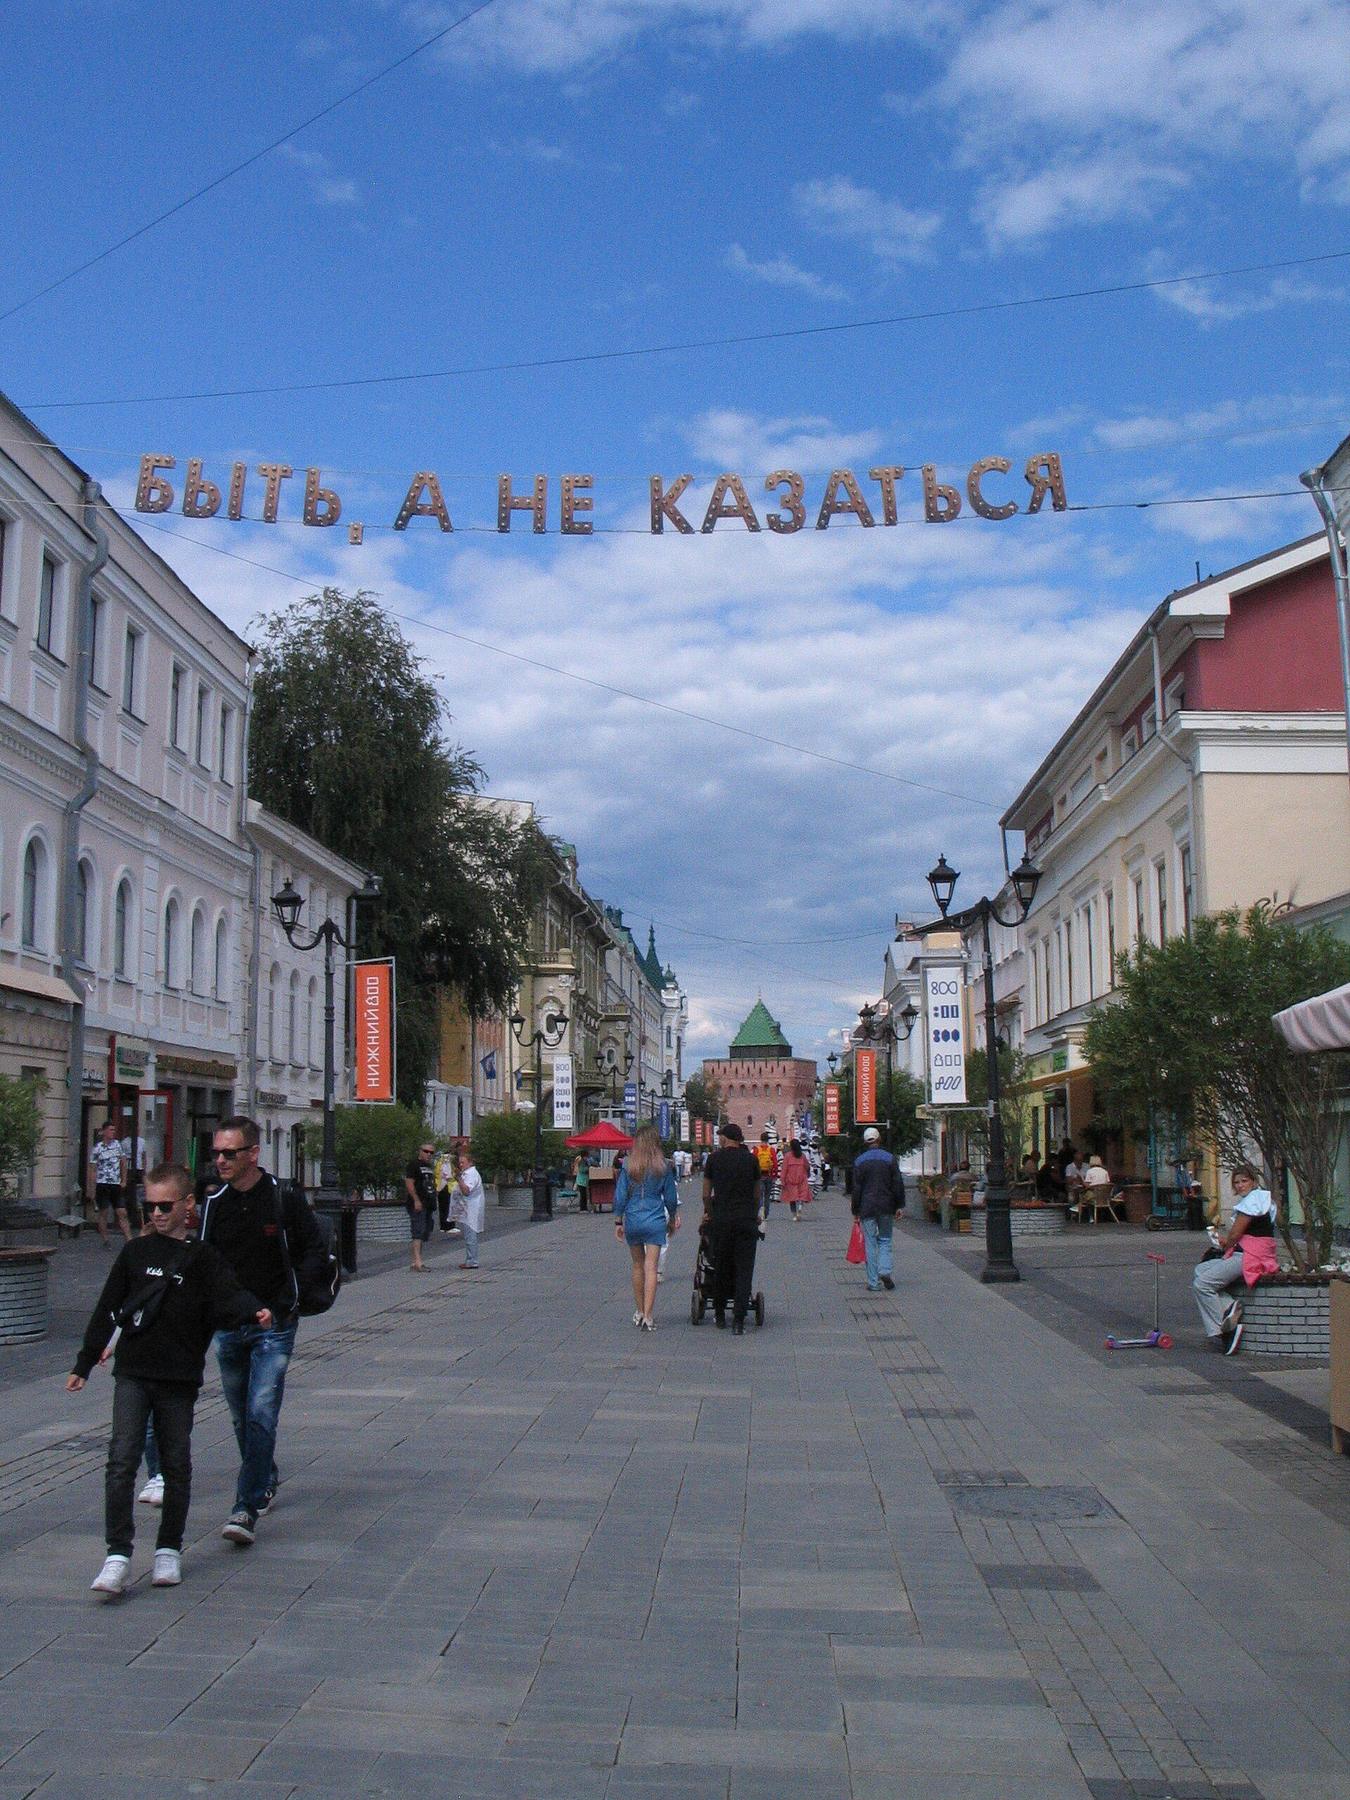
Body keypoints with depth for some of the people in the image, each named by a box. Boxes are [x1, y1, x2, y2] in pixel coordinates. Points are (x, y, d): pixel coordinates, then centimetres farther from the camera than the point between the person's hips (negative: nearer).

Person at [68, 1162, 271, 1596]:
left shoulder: (202, 1256, 1)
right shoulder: (134, 1252, 7)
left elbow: (227, 1296, -10)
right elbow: (107, 1309, 13)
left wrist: (254, 1312, -31)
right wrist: (84, 1363, 16)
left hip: (180, 1378, -1)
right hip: (132, 1373, 1)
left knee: (176, 1463, 7)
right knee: (122, 1459, -9)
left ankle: (169, 1550, 21)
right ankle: (118, 1556, -7)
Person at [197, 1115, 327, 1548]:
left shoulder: (284, 1198, -9)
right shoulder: (213, 1202, 2)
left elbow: (316, 1251, -3)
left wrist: (284, 1301, -12)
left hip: (274, 1325, -4)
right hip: (227, 1325, 4)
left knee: (261, 1413, -13)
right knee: (241, 1415, 15)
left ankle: (247, 1508, -13)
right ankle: (265, 1480, 38)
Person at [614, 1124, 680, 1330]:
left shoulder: (628, 1165, -3)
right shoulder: (663, 1167, -3)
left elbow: (620, 1196, -1)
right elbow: (671, 1197, 4)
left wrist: (618, 1222, 7)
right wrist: (673, 1219, 19)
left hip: (633, 1221, 1)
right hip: (655, 1221, -1)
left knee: (638, 1265, 16)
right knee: (650, 1267, -2)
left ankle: (639, 1312, 23)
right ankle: (648, 1316, -8)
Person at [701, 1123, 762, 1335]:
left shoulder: (715, 1158, 3)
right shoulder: (751, 1159, 6)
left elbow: (706, 1193, 9)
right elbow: (757, 1192, 14)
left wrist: (707, 1213, 26)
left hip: (721, 1219, 0)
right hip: (746, 1220, 0)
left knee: (720, 1267, 13)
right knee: (744, 1269, 1)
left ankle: (719, 1313, 23)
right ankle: (738, 1320, -5)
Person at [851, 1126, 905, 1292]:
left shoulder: (859, 1161, -1)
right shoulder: (890, 1158, 1)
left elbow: (856, 1188, -1)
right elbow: (898, 1184, 0)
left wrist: (856, 1210, 5)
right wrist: (899, 1205, 7)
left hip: (867, 1208, -1)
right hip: (886, 1208, 1)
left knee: (870, 1243, 3)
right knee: (885, 1240, 14)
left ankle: (873, 1282, 2)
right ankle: (885, 1270, -9)